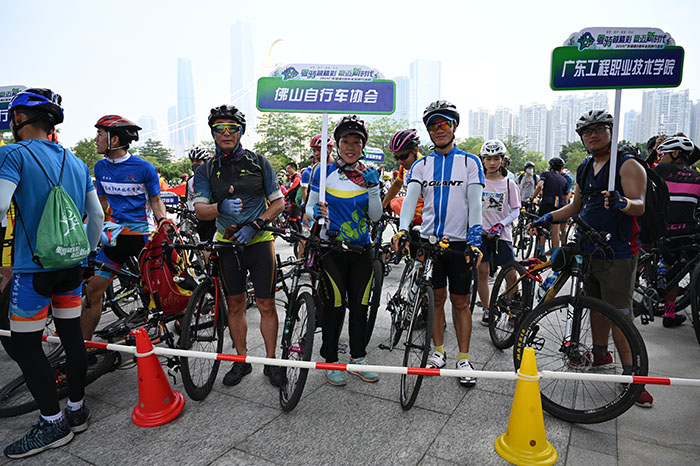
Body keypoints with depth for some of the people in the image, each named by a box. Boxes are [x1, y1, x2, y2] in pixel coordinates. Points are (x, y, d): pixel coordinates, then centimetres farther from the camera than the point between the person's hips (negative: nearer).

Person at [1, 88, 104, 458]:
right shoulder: (76, 162, 11)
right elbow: (97, 216, 13)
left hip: (33, 266, -6)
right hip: (71, 265, 6)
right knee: (72, 335, 13)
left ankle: (53, 423, 11)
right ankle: (77, 410, 26)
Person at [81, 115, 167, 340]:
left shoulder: (144, 168, -9)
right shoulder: (100, 167, 7)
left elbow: (155, 199, 0)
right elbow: (103, 201, 15)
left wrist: (162, 220, -16)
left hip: (143, 234, -5)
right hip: (115, 235, 5)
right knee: (93, 289, 3)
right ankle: (83, 344, 18)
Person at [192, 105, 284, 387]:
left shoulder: (259, 163, 2)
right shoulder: (206, 171, 5)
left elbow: (278, 202, 2)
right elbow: (199, 210, -6)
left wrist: (254, 226, -13)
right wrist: (221, 207, -29)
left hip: (259, 240, -1)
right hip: (227, 243, 2)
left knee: (266, 305, 0)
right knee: (235, 304, 9)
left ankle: (271, 362, 15)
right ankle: (242, 361, 24)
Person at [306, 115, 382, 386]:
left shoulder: (368, 175, 4)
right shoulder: (324, 173, -3)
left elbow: (375, 216, 0)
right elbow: (309, 207, 2)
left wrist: (373, 188, -14)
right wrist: (315, 212, -20)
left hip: (361, 249, 3)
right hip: (332, 248, -3)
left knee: (360, 305, 8)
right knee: (335, 305, -2)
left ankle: (358, 359, 24)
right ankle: (331, 361, 15)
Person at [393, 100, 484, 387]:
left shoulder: (470, 162, 3)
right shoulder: (421, 165, 9)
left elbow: (475, 202, -8)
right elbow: (411, 198, -6)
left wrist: (474, 240, -20)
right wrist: (402, 229, -24)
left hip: (460, 242, -2)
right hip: (429, 240, 2)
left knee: (460, 302, 5)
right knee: (436, 298, 11)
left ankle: (464, 359, 17)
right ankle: (438, 351, 26)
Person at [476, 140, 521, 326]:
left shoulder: (509, 183, 3)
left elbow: (515, 211, 4)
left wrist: (501, 224, -11)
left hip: (502, 234, 0)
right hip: (481, 232, 0)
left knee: (511, 275, -1)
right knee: (482, 271, 2)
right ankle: (486, 310, 15)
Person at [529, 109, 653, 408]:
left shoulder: (628, 165, -7)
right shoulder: (584, 169, 14)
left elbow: (640, 205, -17)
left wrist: (623, 203, -38)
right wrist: (548, 217, 13)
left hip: (617, 253, -7)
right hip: (588, 251, 7)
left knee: (620, 315, -6)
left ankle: (632, 375, 4)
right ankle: (600, 354, 33)